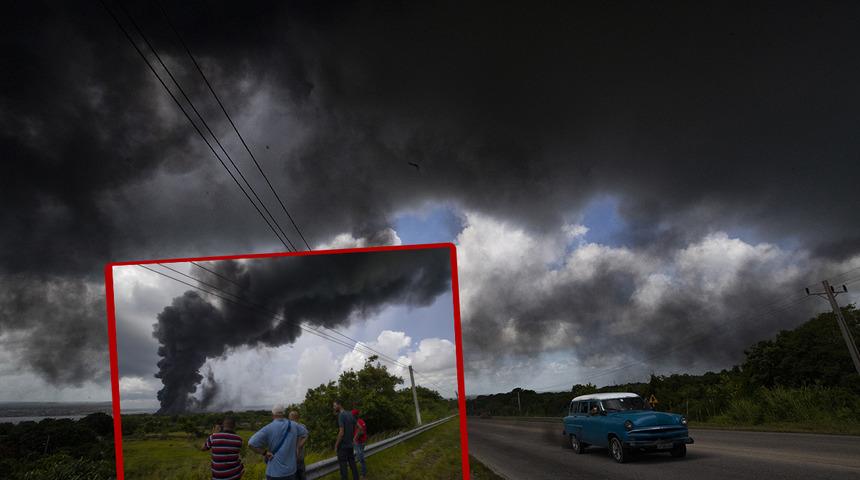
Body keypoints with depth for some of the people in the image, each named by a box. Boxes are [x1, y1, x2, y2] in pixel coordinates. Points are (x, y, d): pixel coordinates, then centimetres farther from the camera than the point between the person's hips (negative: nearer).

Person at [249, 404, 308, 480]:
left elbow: (251, 444, -19)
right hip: (291, 470, 4)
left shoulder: (268, 428, -11)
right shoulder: (293, 425, 4)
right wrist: (297, 449, 16)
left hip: (275, 472, -4)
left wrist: (265, 453, -8)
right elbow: (305, 433, 22)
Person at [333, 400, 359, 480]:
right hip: (350, 445, 8)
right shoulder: (350, 414, 9)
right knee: (352, 464, 11)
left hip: (343, 445, -8)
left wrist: (336, 445, -11)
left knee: (343, 467, -3)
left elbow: (341, 432, -19)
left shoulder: (341, 415, -15)